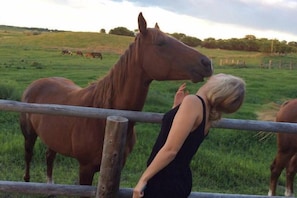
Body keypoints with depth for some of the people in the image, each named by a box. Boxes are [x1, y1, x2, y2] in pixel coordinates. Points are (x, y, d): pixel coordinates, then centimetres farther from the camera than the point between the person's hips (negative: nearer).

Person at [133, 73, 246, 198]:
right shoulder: (208, 116, 6)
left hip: (165, 183, -8)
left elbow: (170, 150, -23)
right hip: (179, 180, 9)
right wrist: (178, 106, 13)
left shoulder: (193, 102, -19)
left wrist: (143, 179, -16)